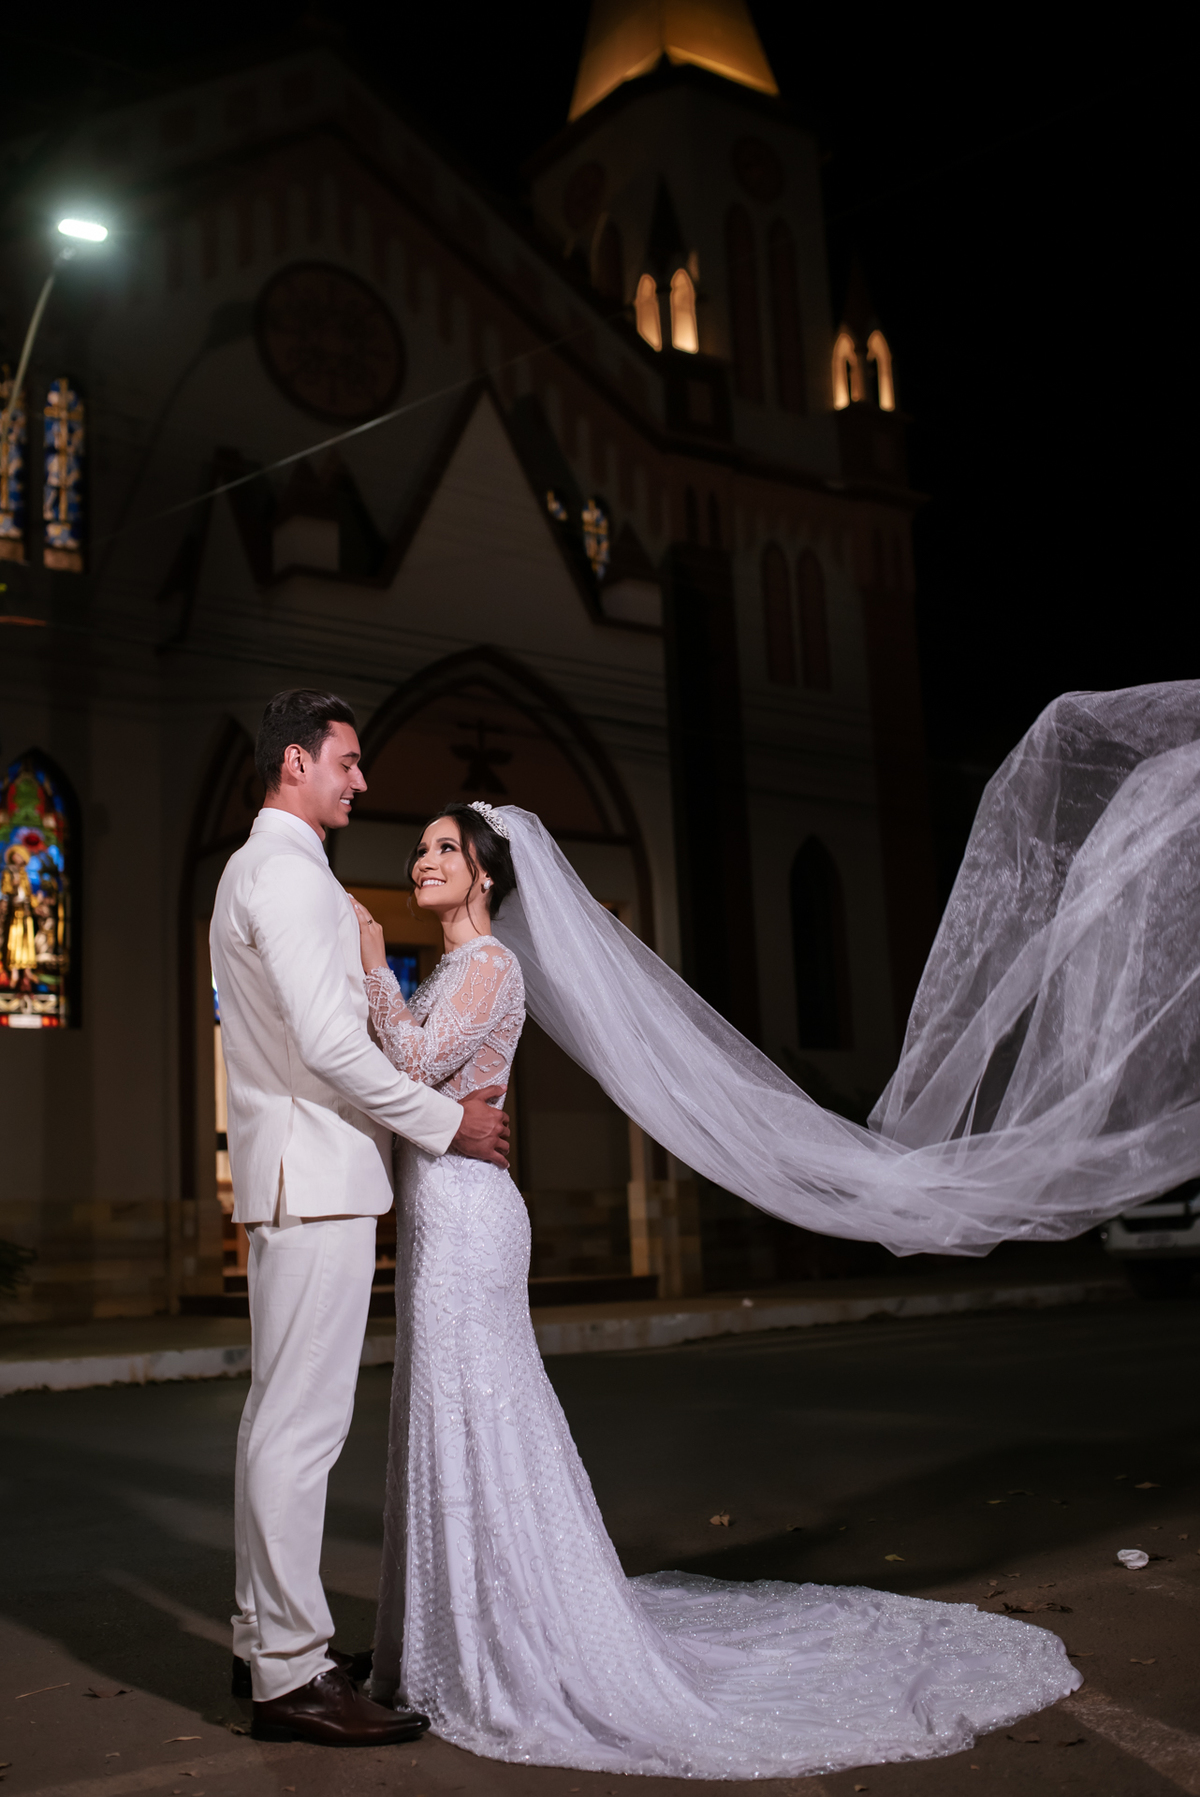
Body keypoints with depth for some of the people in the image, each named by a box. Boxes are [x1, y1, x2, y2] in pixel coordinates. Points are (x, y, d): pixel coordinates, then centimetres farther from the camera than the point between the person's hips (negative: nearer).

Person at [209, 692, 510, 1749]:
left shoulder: (255, 870, 21)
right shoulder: (289, 872, -13)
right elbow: (330, 1044, -20)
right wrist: (446, 1122, -12)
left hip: (298, 1173, 11)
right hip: (315, 1176, -11)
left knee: (280, 1414, 15)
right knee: (303, 1420, -7)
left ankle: (266, 1634, 26)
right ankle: (292, 1673, 0)